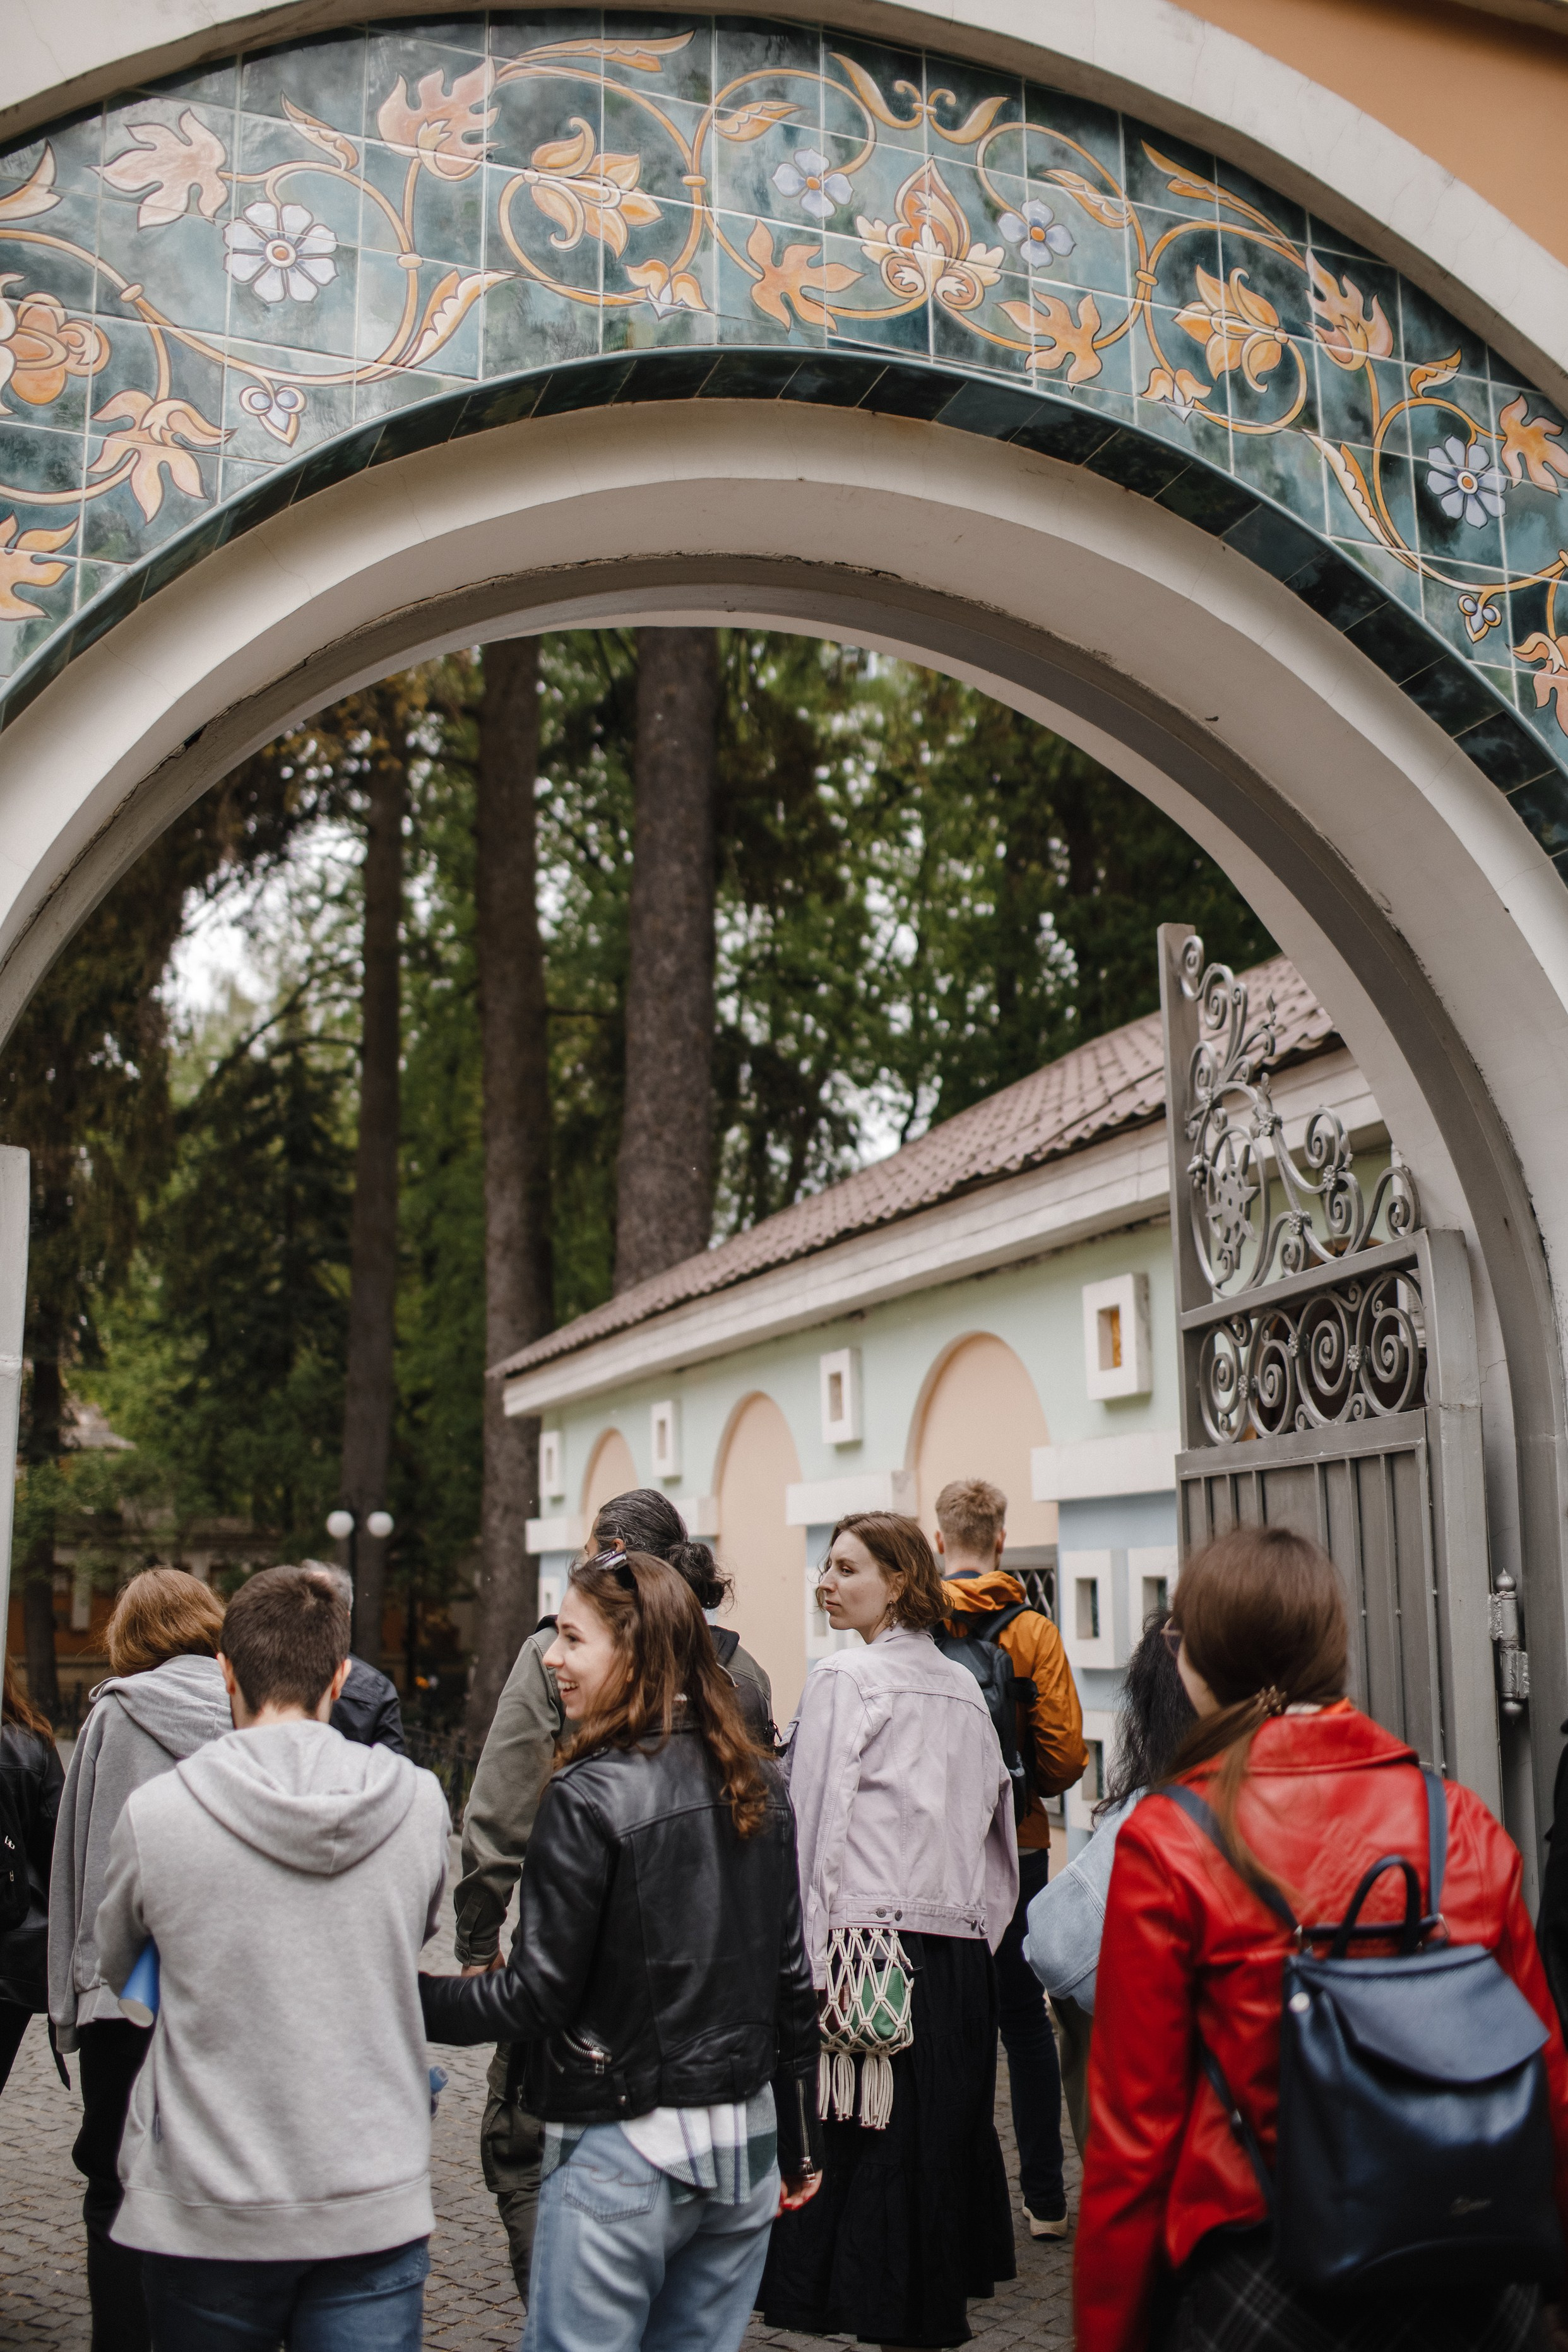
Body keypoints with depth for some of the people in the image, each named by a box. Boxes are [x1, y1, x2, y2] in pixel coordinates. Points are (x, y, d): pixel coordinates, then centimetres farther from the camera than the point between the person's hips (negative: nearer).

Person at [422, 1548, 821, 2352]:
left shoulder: (590, 1796, -17)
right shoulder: (759, 1786, 3)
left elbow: (536, 1993, -15)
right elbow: (791, 1981, 9)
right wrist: (798, 2144, 18)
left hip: (623, 2150, -7)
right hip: (743, 2144, 7)